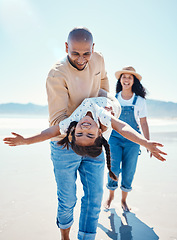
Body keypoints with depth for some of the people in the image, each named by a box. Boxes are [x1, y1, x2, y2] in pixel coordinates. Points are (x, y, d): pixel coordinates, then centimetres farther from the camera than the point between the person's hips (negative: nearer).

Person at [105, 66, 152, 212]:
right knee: (113, 169, -1)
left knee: (129, 172, 6)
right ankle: (111, 196, 27)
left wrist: (148, 143, -1)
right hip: (115, 138, 1)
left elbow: (143, 123, 1)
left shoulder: (140, 101, -1)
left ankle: (124, 200, 28)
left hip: (132, 140, 0)